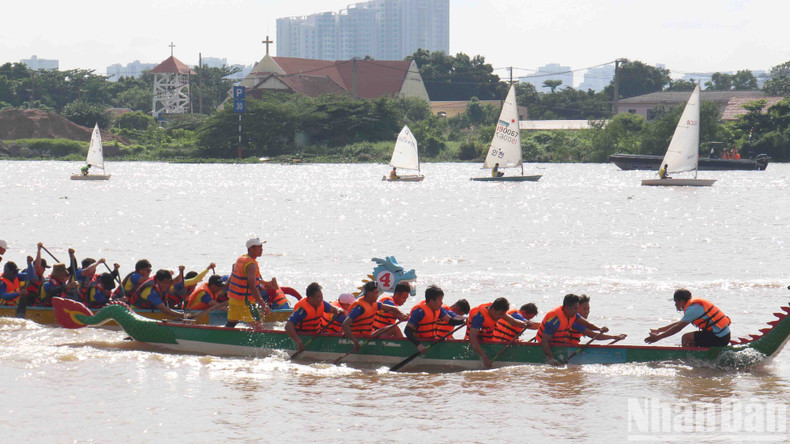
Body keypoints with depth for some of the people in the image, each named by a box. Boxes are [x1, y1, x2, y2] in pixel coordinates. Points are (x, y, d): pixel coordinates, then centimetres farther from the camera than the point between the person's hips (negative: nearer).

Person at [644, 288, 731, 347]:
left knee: (686, 338, -10)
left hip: (718, 338, -10)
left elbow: (678, 328, -14)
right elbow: (679, 323, 27)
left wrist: (658, 337, -10)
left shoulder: (693, 308, -14)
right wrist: (659, 330, 29)